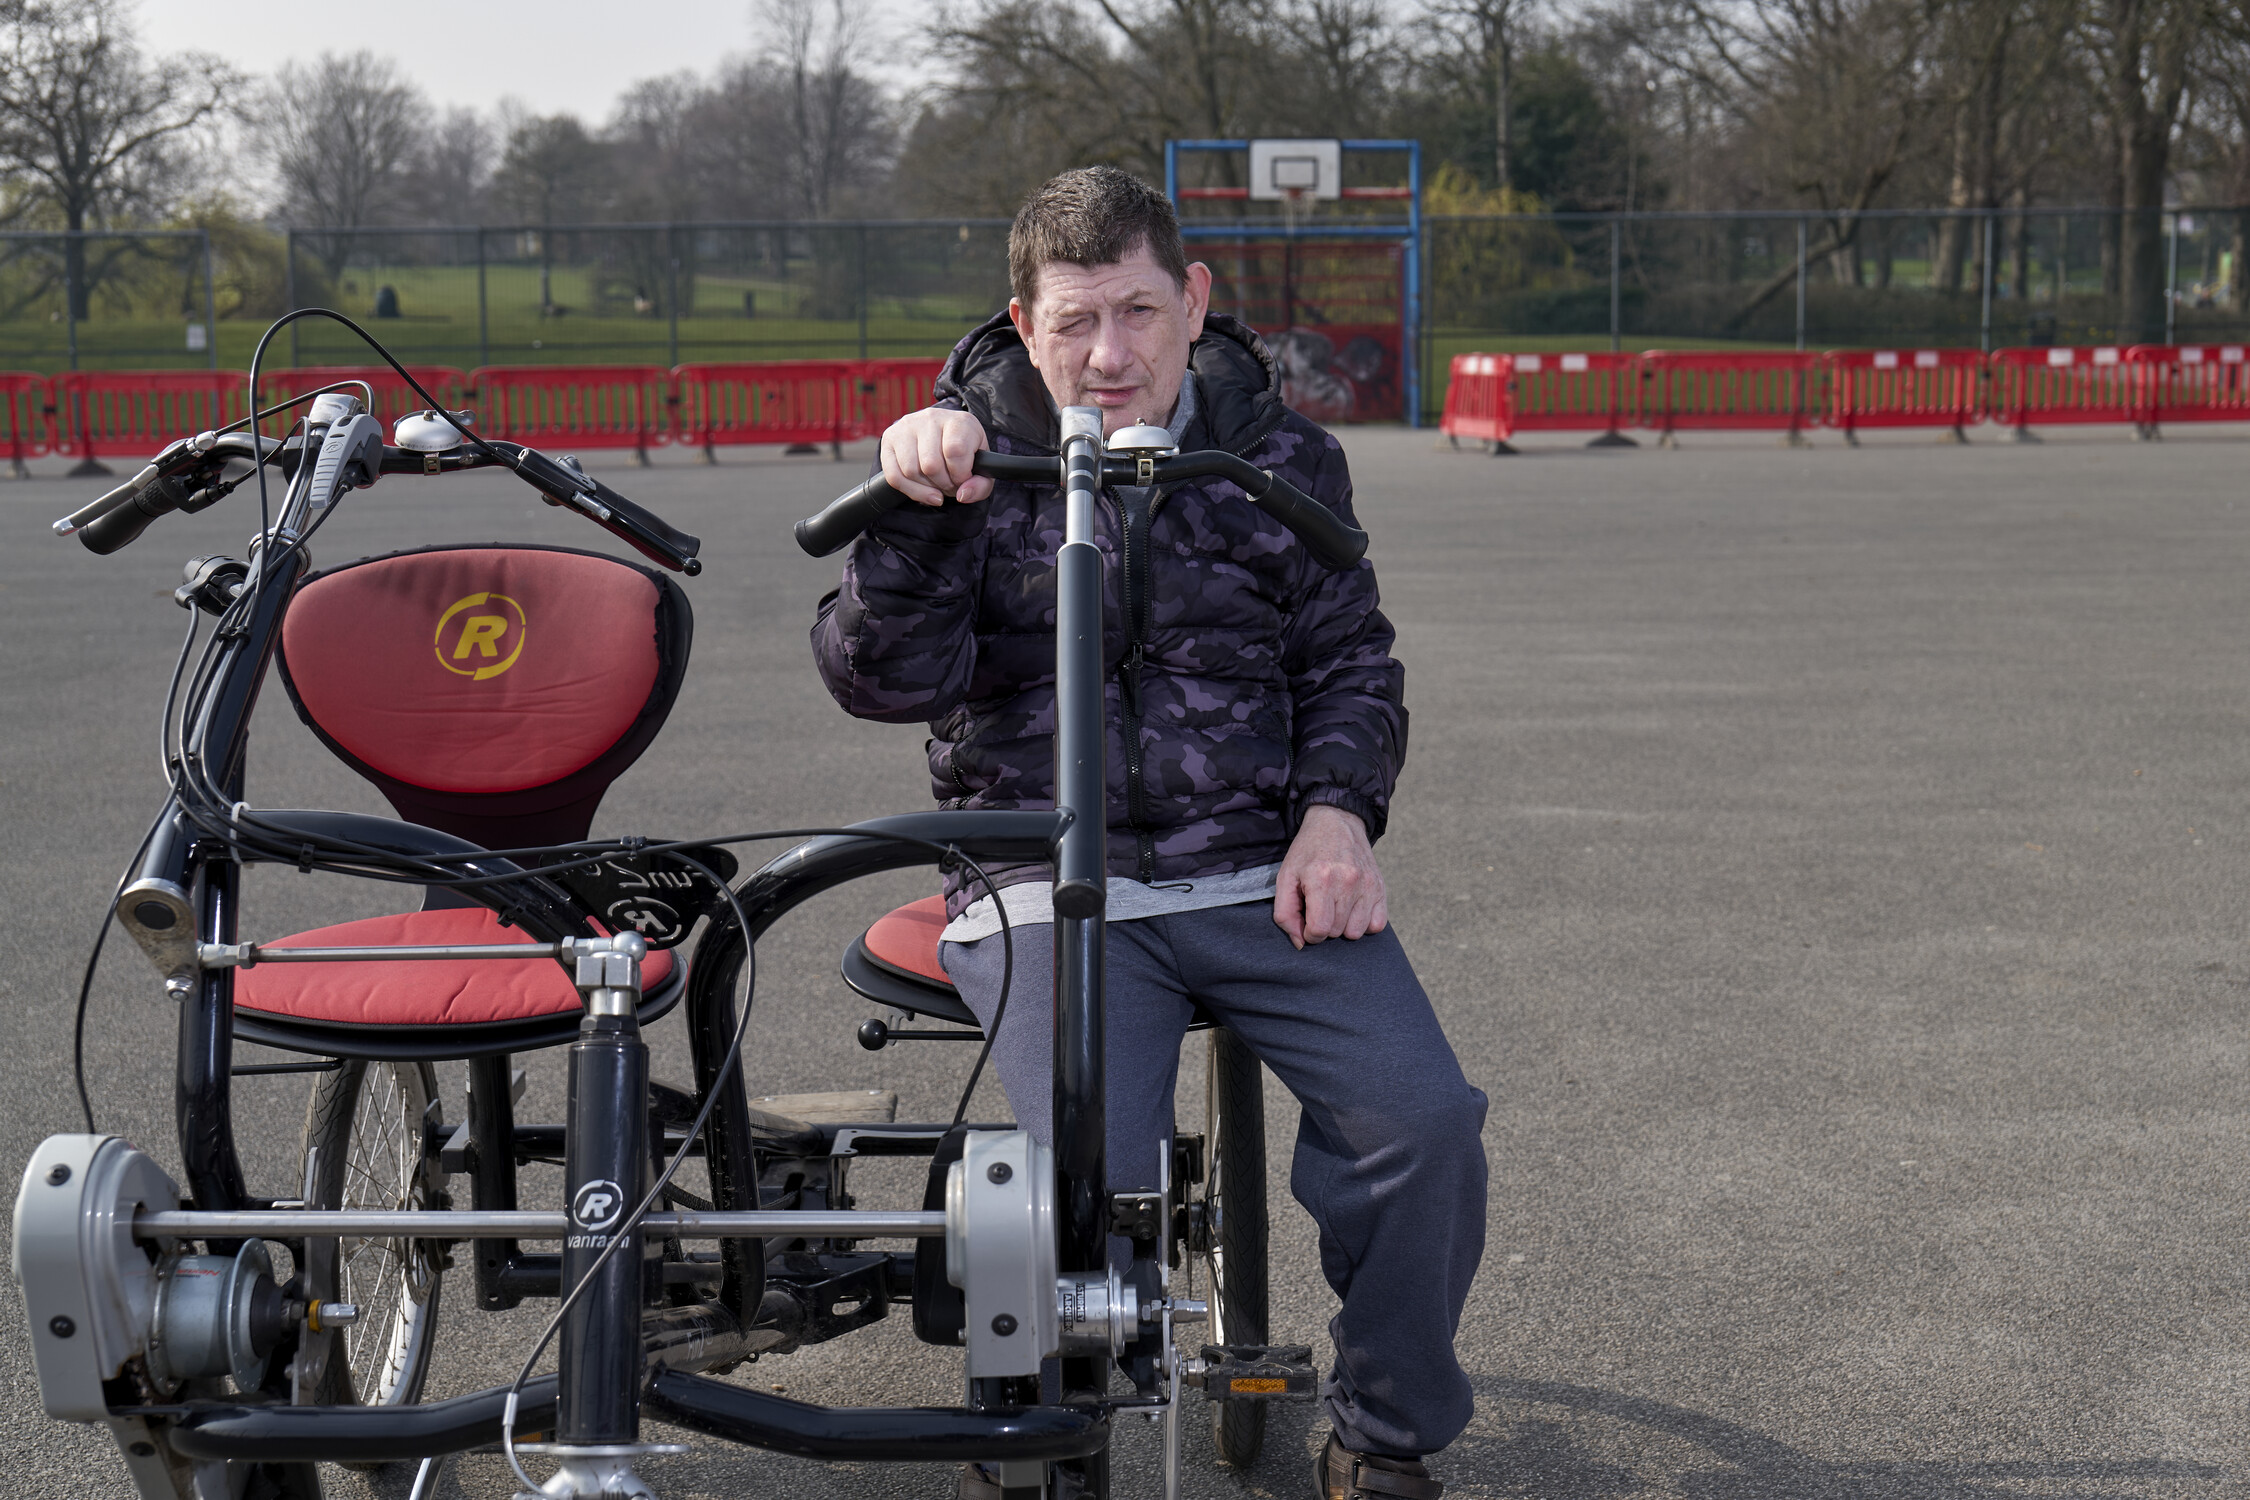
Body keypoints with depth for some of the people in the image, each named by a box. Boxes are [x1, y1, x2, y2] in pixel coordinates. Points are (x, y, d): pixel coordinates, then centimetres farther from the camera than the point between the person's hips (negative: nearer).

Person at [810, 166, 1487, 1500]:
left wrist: (1336, 808, -1)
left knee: (1424, 1124, -20)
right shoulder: (978, 456, 3)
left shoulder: (1280, 457, 11)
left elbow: (1349, 662, 18)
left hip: (1258, 874, 3)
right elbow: (886, 680, -8)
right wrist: (911, 515, -25)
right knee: (1097, 1176, -27)